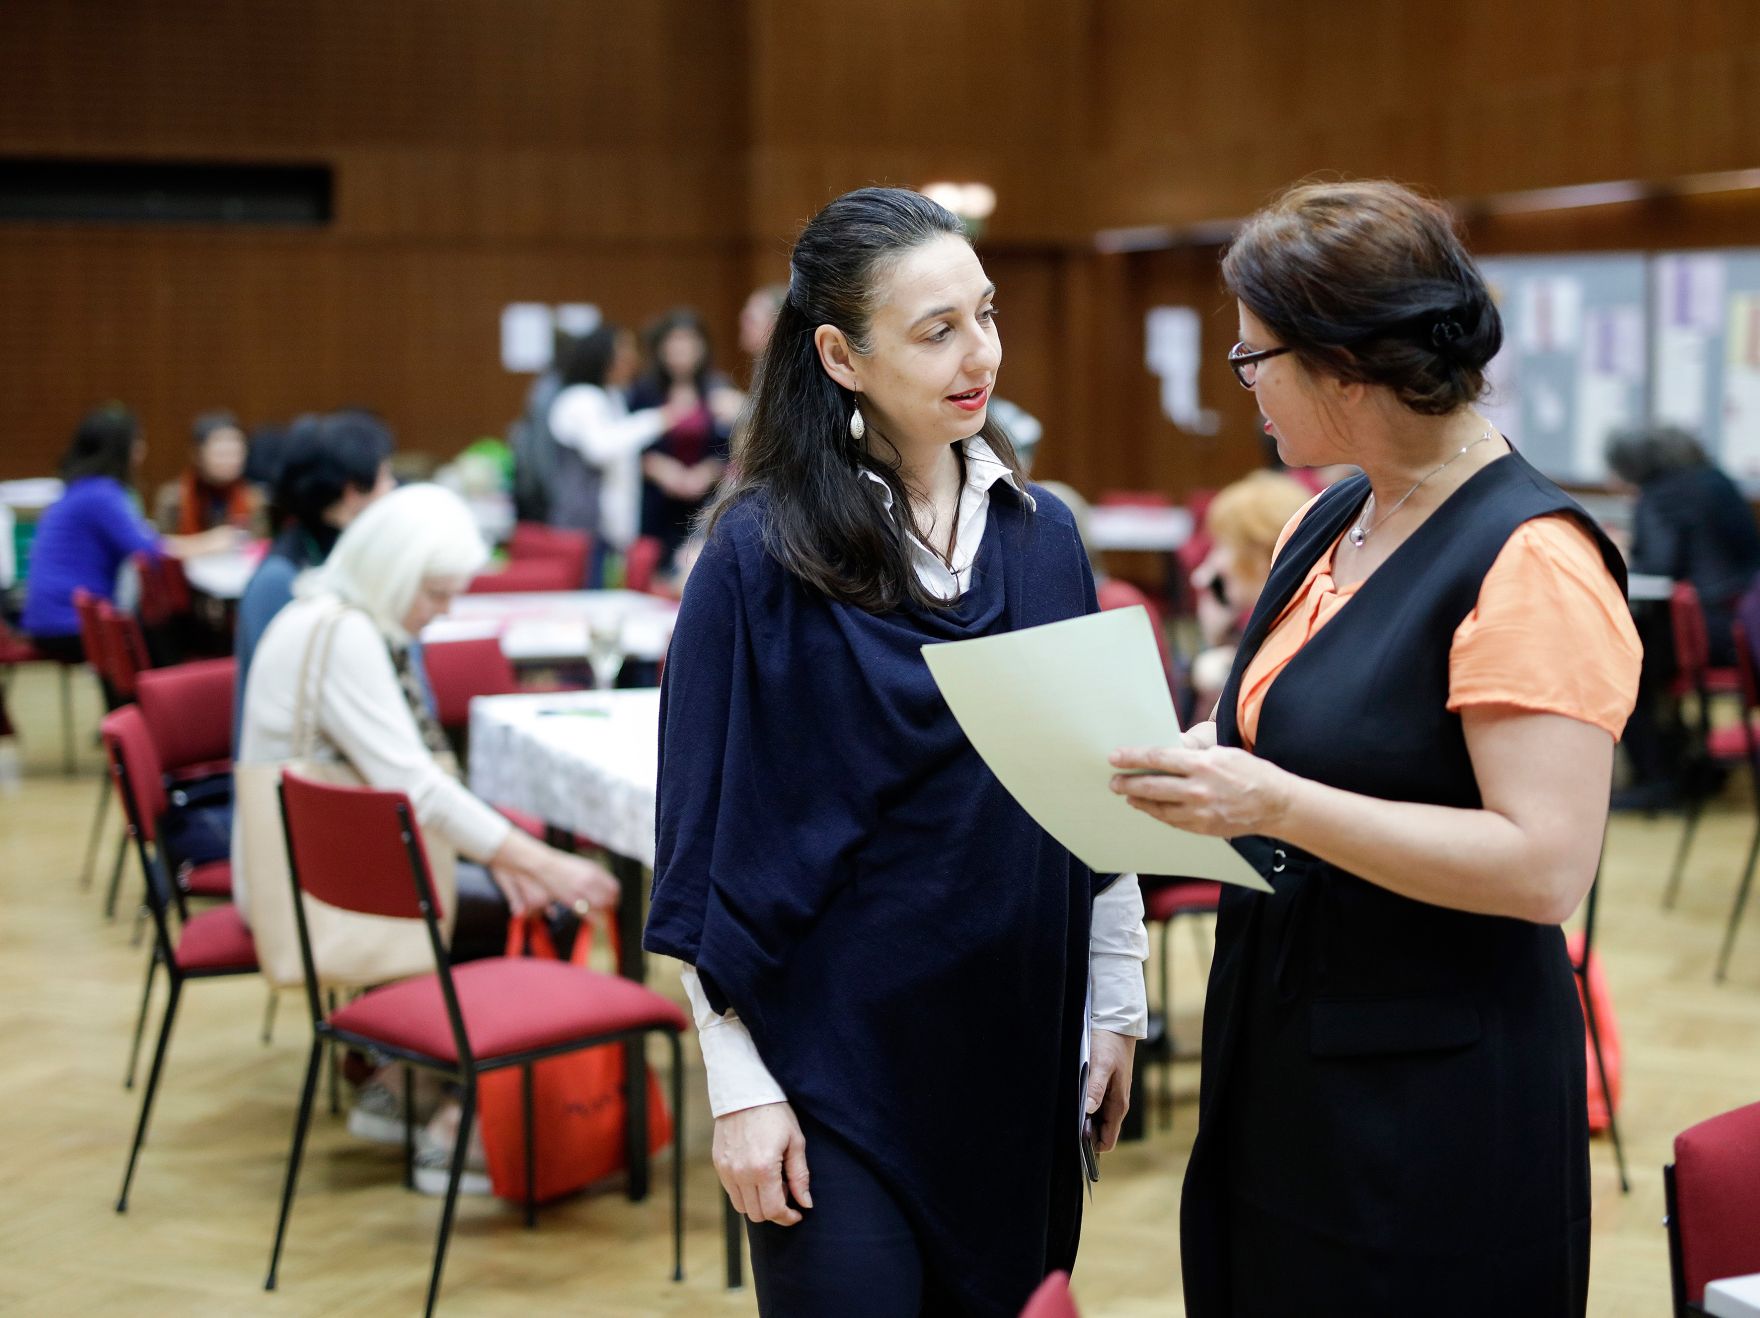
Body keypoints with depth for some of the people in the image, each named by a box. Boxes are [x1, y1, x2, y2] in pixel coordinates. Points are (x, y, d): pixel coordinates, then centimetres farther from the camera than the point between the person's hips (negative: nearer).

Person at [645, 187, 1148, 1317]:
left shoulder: (1042, 534, 4)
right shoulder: (761, 554, -9)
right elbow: (708, 834, -8)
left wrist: (1119, 998, 8)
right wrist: (737, 1083, -11)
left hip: (1019, 1047, 5)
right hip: (836, 1049, -4)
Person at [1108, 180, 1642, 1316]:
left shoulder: (1531, 563, -19)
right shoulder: (1328, 523, 8)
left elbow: (1546, 865, -25)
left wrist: (1274, 804, -28)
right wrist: (1194, 764, 1)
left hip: (1434, 1102, -8)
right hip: (1281, 1058, 8)